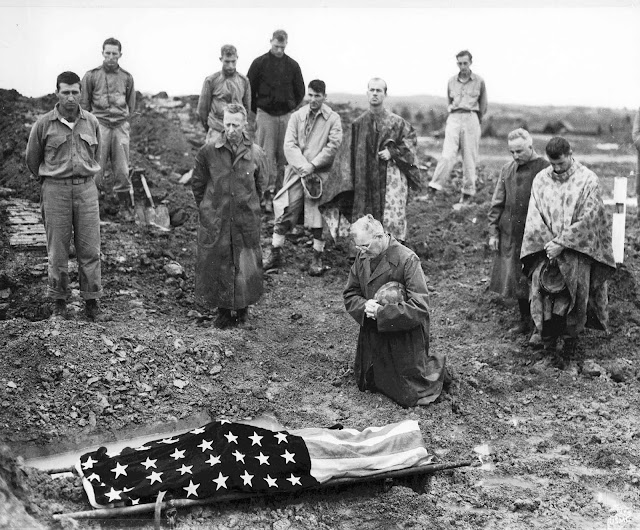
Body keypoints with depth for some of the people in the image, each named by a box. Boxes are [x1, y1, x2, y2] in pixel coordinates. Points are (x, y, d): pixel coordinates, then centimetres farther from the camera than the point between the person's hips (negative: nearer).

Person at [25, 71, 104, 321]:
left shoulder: (91, 122, 3)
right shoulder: (43, 124, -4)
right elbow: (32, 159, 10)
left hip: (86, 189, 2)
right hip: (55, 190, -2)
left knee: (90, 249, 2)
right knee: (57, 251, 4)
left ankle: (91, 300, 12)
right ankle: (59, 301, 16)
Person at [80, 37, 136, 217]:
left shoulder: (127, 77, 10)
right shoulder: (91, 76, 3)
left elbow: (131, 104, 19)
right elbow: (84, 104, 8)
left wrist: (126, 122, 13)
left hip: (121, 126, 2)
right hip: (99, 125, -2)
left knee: (122, 170, 3)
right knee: (96, 168, -5)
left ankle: (125, 207, 13)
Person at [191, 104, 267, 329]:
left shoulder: (255, 154, -2)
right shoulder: (208, 152, -5)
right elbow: (197, 184, 7)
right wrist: (207, 209, 9)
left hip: (246, 221, 0)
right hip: (214, 222, 0)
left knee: (246, 266, 4)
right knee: (217, 265, 5)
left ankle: (242, 308, 23)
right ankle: (223, 311, 20)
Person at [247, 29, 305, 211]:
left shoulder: (292, 65, 7)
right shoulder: (259, 63, 0)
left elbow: (300, 91, 16)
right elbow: (249, 89, 5)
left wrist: (291, 107, 11)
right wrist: (257, 110, 4)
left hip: (286, 115, 2)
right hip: (266, 114, -2)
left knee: (284, 155, 4)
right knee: (267, 155, -5)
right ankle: (268, 194, -2)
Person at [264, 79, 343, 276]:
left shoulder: (333, 119, 2)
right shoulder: (297, 116, 8)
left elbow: (333, 145, -8)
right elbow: (289, 144, 0)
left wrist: (312, 166, -15)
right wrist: (302, 167, -14)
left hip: (319, 173, -2)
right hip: (296, 171, 2)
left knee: (318, 216, -4)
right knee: (284, 212, 0)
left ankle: (317, 258, 8)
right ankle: (275, 254, 10)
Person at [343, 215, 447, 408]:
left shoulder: (407, 260, -24)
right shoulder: (362, 257, -4)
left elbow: (420, 306, -27)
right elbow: (350, 295, 3)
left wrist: (381, 312, -29)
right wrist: (364, 306, -20)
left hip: (404, 336, -6)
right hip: (372, 336, 6)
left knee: (410, 397, 4)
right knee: (366, 385, 21)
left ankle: (437, 366, 33)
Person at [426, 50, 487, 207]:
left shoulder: (479, 81, 6)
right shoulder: (451, 81, 12)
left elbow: (483, 106, 14)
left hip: (471, 119, -1)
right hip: (453, 118, 1)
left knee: (469, 157, 0)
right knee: (447, 155, -13)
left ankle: (468, 193, 8)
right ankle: (434, 188, -17)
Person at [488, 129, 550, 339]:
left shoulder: (545, 170, -8)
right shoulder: (507, 170, 8)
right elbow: (497, 203, 12)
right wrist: (493, 232, 6)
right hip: (510, 235, 5)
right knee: (516, 280, 11)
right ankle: (525, 320, 25)